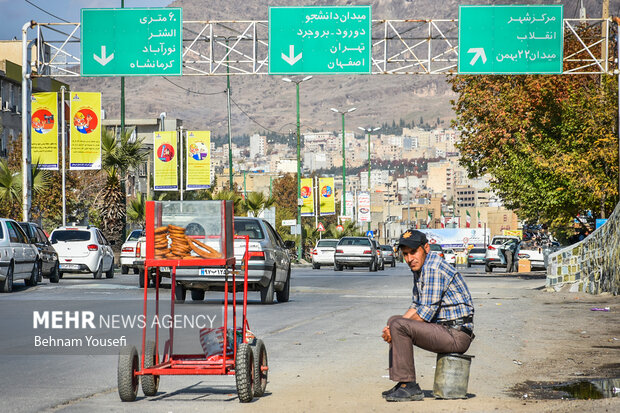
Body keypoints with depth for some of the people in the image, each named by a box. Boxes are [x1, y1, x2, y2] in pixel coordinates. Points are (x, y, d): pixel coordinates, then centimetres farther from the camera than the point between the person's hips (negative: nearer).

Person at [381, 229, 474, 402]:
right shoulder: (419, 268, 14)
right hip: (442, 328, 11)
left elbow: (426, 313, -20)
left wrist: (394, 329, -10)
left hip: (456, 335, -11)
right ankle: (402, 383, 12)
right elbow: (416, 305, 21)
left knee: (398, 325, -22)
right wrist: (392, 329, 6)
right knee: (393, 320, 19)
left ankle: (410, 386, -18)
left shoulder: (433, 269, -17)